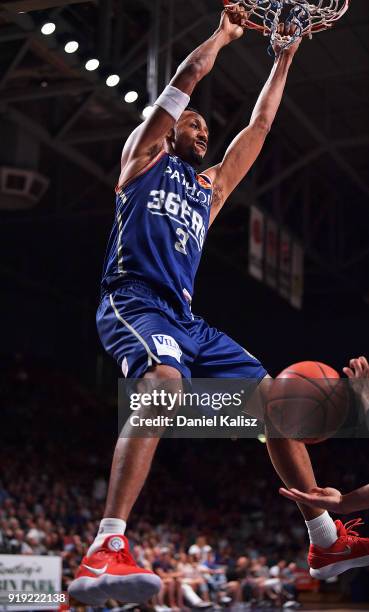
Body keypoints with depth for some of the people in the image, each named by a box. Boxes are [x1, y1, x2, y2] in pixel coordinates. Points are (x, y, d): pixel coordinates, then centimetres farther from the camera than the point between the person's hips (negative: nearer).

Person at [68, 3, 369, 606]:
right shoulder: (144, 157, 15)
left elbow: (260, 124, 33)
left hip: (184, 319, 8)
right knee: (164, 382, -38)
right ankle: (104, 554, -50)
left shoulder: (210, 186, 31)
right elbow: (188, 75, 8)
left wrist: (284, 57, 34)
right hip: (134, 301, -8)